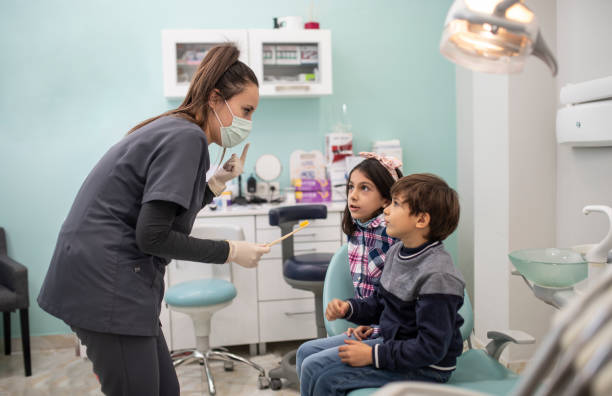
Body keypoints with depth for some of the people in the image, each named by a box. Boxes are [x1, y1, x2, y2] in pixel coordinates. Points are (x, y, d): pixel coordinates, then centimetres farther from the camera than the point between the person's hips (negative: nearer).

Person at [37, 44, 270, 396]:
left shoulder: (172, 130, 14)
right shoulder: (187, 137, -15)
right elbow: (153, 237, -20)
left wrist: (216, 182, 8)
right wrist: (230, 251, -12)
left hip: (110, 280, 10)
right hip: (105, 286, -10)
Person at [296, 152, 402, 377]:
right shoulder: (356, 230, 5)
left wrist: (375, 330, -14)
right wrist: (363, 324, 4)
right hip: (369, 328, 8)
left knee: (315, 365, -13)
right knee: (306, 351, 5)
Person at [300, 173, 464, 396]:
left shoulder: (437, 275, -25)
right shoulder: (396, 252, 3)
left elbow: (432, 347, -24)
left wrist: (374, 355, -22)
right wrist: (349, 308, -3)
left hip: (425, 368, -8)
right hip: (391, 342, 8)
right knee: (312, 367, 3)